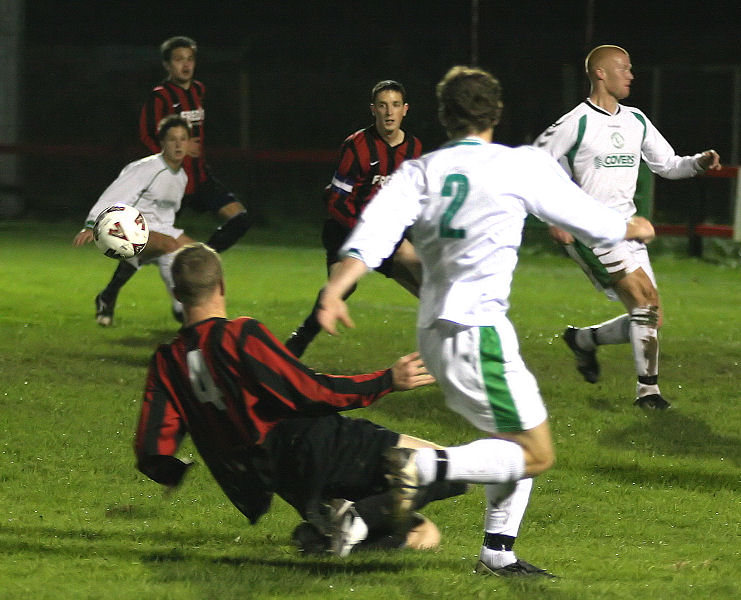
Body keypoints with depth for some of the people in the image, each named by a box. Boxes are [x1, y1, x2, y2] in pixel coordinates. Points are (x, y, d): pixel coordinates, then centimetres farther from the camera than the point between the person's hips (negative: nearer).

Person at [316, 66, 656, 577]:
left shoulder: (419, 172, 7)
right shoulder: (522, 166, -3)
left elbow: (375, 232, -9)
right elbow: (589, 219, 7)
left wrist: (334, 290, -19)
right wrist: (635, 227, 28)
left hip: (435, 329, 7)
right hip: (478, 329, -7)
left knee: (521, 439, 20)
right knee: (536, 454, -3)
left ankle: (498, 553, 16)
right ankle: (423, 466, -21)